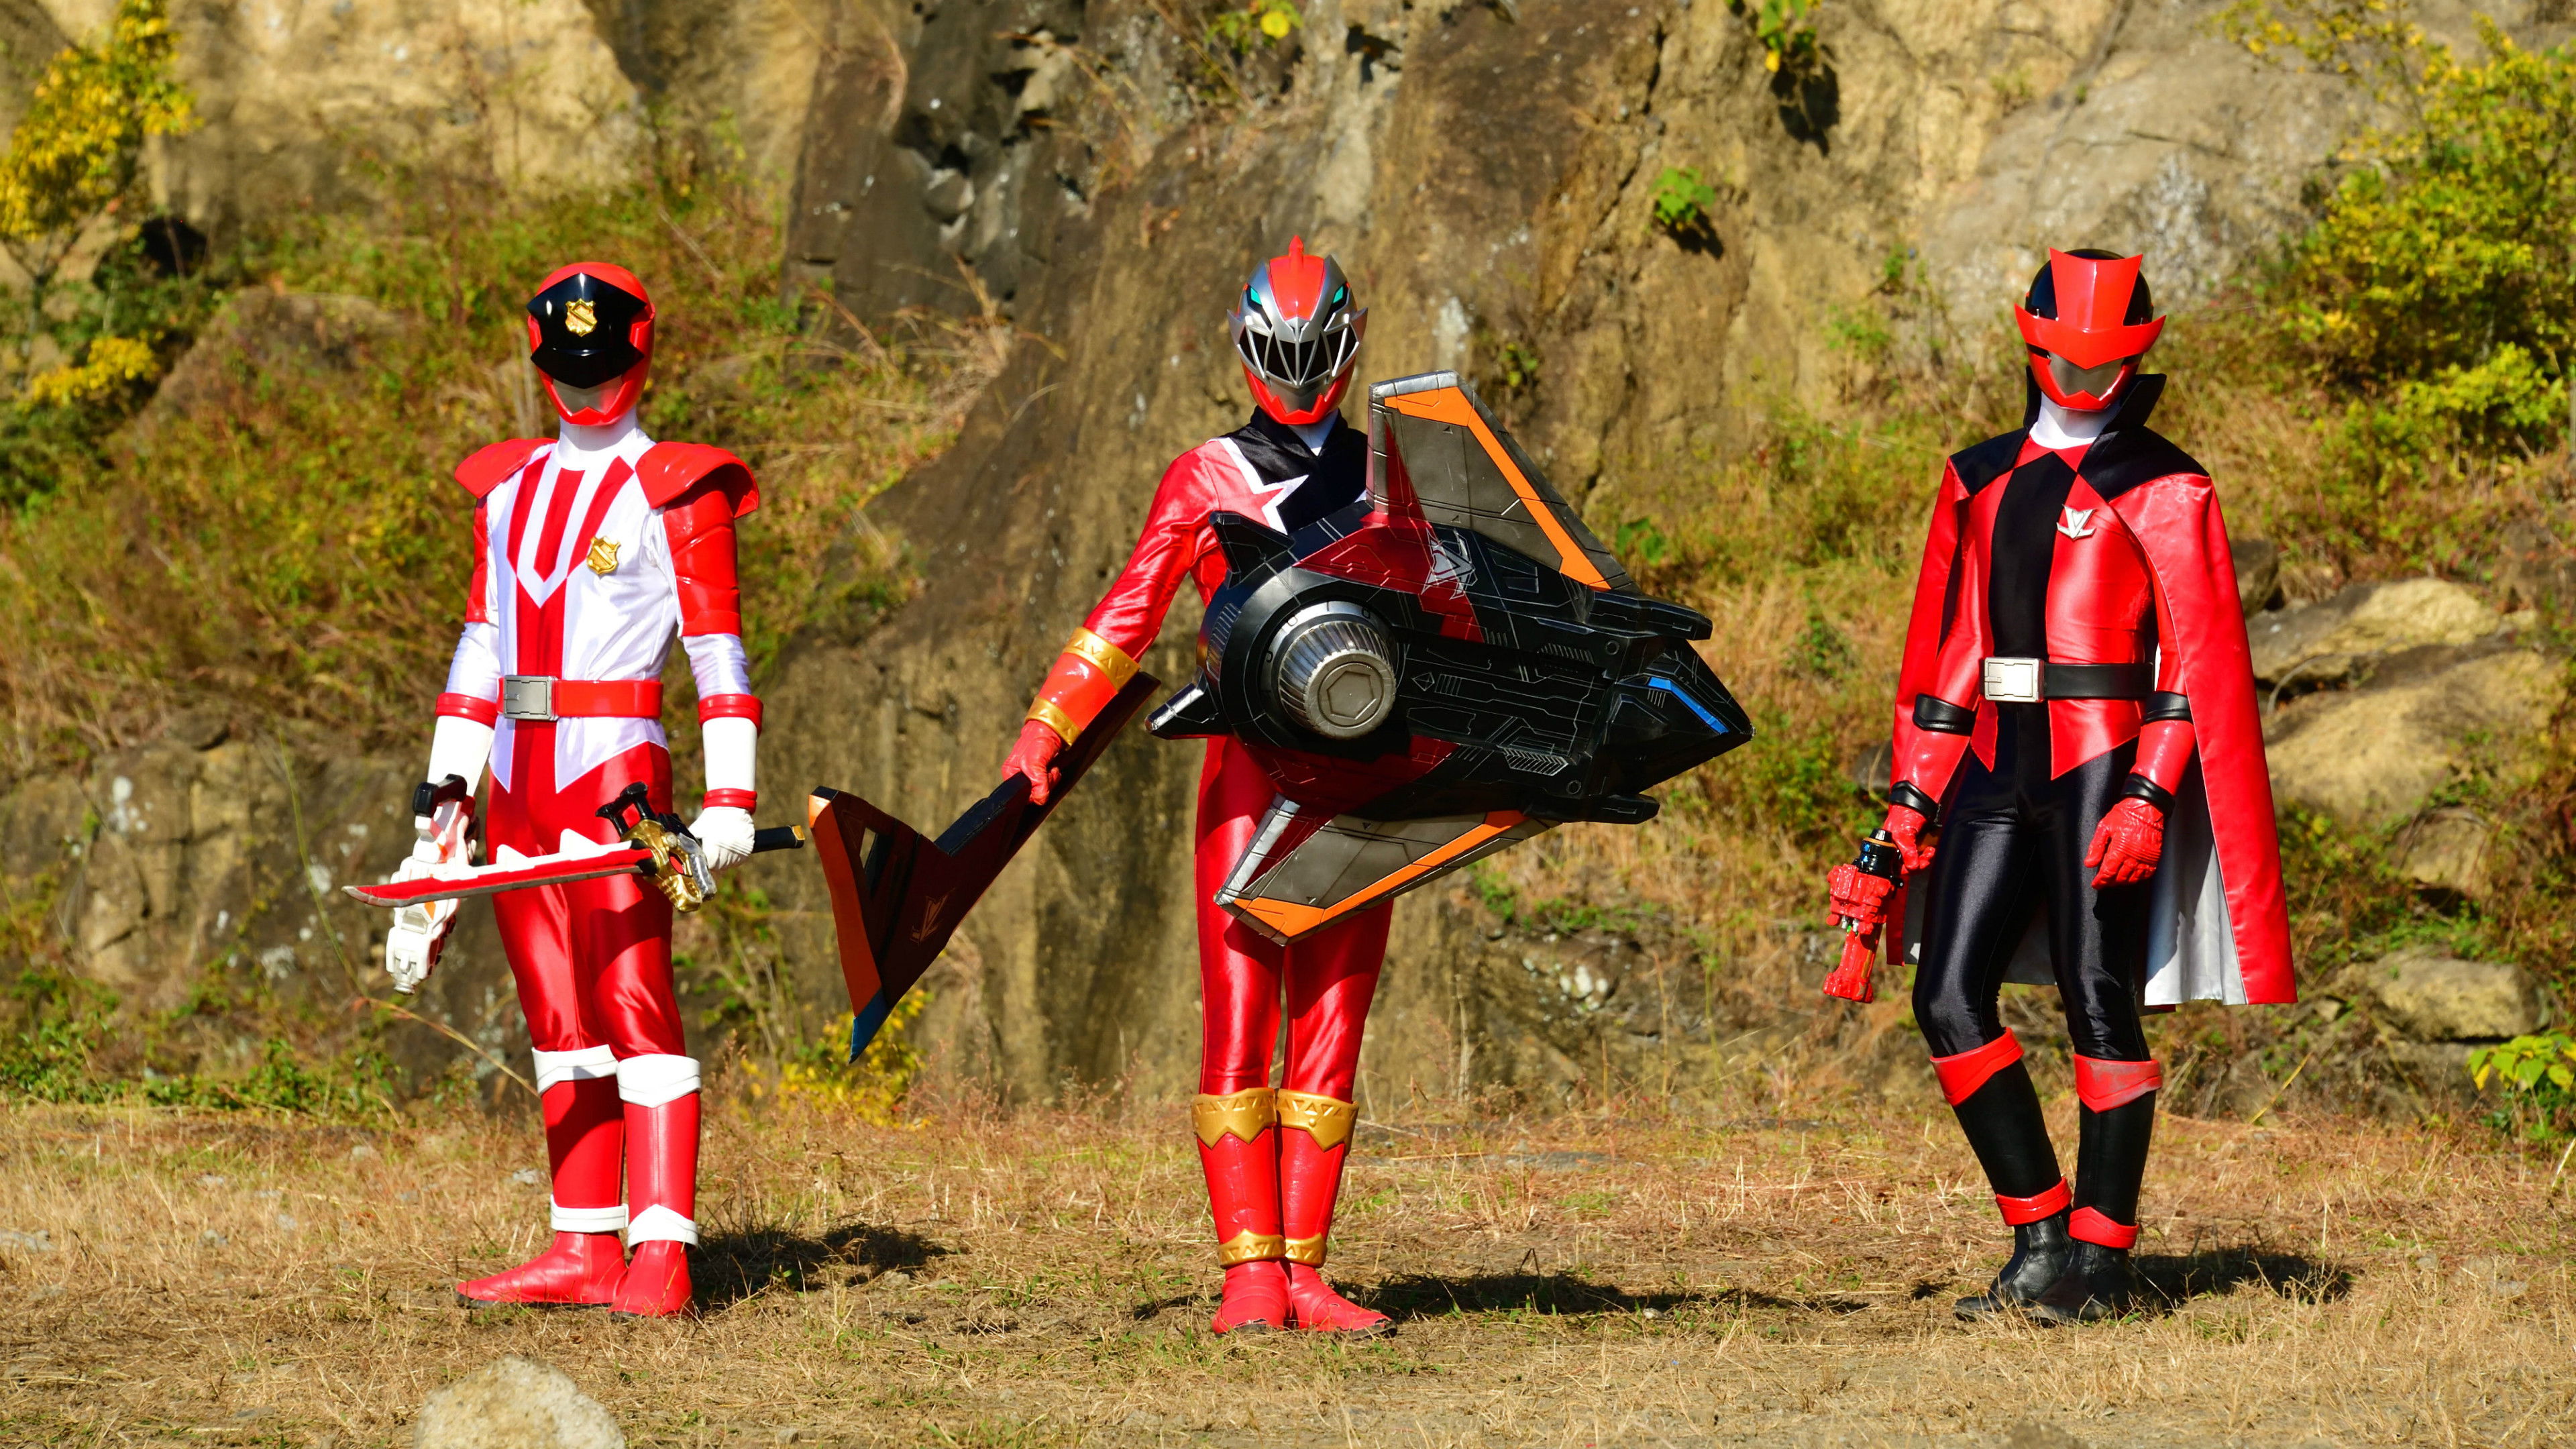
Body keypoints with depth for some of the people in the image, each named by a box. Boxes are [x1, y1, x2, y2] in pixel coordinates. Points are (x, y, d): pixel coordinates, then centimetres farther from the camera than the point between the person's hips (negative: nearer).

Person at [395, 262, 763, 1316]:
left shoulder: (674, 493, -3)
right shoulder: (508, 488, 16)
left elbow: (719, 655, -7)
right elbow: (481, 647, 18)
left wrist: (730, 801, -16)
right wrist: (442, 795, 13)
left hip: (617, 770, -7)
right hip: (521, 779, 7)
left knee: (634, 1001, -11)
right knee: (556, 1015, 7)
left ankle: (661, 1253, -16)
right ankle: (585, 1248, 10)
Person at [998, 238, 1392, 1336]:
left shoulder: (1387, 478, 15)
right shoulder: (1203, 481, 8)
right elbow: (1127, 617, 7)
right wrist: (1043, 732, -1)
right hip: (1246, 770, -3)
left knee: (1330, 1034, 2)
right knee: (1239, 1030, -8)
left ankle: (1305, 1270, 3)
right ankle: (1249, 1273, -9)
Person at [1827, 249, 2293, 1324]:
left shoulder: (2165, 492, -2)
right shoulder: (1980, 480, 15)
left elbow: (2202, 662, -8)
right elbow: (1944, 647, 17)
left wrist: (2150, 796, -18)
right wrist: (1912, 795, 12)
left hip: (2104, 772, -6)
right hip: (1996, 770, 6)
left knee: (2099, 1003, -4)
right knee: (1949, 1000, -2)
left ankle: (2099, 1262, 1)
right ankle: (2040, 1237, 8)